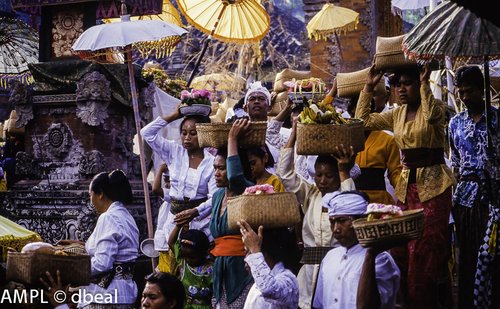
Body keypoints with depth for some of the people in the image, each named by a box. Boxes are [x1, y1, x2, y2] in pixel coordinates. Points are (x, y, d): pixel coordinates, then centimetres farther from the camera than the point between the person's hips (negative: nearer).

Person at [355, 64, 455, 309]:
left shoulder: (435, 106, -5)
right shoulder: (397, 114, 12)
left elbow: (432, 116, -29)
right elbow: (363, 119, 14)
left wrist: (424, 83, -24)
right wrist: (369, 87, 8)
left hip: (433, 185, -6)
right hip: (406, 184, 6)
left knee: (427, 248, -8)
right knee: (402, 249, 3)